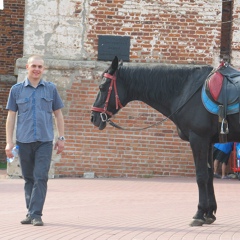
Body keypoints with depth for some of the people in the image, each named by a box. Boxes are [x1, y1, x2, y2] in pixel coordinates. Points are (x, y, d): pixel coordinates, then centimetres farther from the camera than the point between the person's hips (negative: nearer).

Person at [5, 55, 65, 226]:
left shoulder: (51, 89, 7)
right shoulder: (17, 90, 7)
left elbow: (58, 114, 13)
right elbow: (11, 116, 7)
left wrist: (61, 138, 6)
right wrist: (9, 142, 1)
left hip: (45, 141, -1)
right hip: (24, 141, 1)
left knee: (41, 178, -10)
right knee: (28, 179, 9)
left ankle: (36, 214, -11)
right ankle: (31, 213, 17)